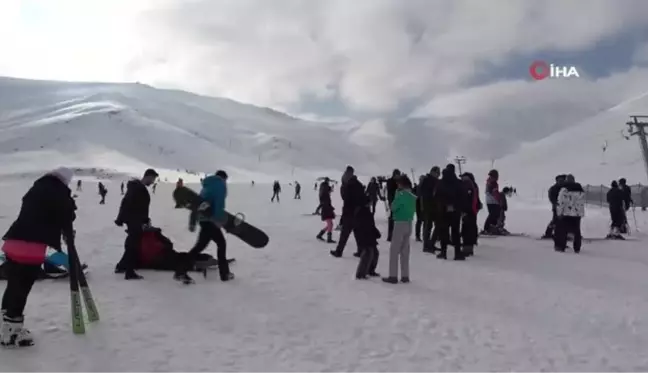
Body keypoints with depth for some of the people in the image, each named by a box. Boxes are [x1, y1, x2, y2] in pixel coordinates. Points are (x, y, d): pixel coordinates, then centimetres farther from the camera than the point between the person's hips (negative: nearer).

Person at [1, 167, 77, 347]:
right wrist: (70, 236, 23)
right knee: (22, 287, -1)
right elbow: (66, 218, 3)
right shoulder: (60, 194, -1)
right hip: (31, 245, -8)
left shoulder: (37, 188, 20)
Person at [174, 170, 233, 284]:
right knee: (200, 245, -5)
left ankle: (225, 273, 14)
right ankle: (181, 272, -8)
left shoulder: (207, 186, 25)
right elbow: (219, 202, -16)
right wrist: (219, 219, -22)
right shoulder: (220, 184, 1)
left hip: (203, 218, 9)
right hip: (210, 219, -9)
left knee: (221, 243, 13)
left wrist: (192, 222, 21)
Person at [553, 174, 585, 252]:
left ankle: (560, 246, 1)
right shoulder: (580, 189, 10)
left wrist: (559, 212, -9)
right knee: (576, 230, 13)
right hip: (577, 213, 5)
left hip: (566, 213, -5)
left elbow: (561, 202, -14)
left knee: (562, 229, 3)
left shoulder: (564, 188, -10)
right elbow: (582, 202, 13)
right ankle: (577, 248, 16)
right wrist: (581, 212, 18)